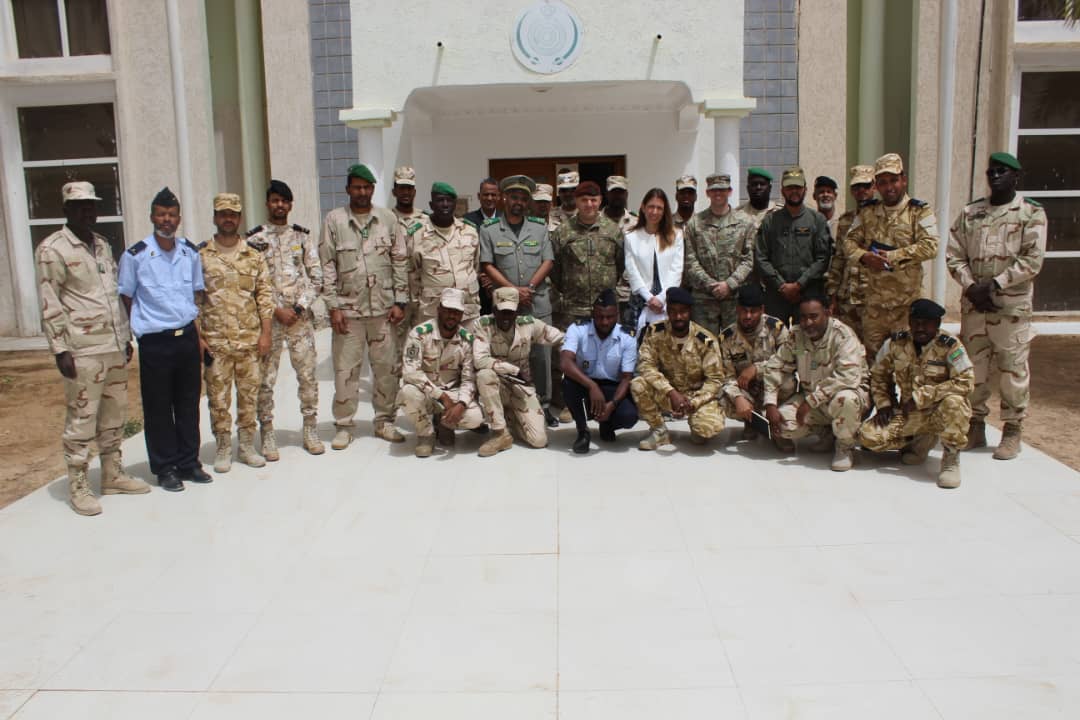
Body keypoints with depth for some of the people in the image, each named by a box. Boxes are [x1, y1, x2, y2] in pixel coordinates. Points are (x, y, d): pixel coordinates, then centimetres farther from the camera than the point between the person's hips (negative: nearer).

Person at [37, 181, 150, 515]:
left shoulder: (103, 245, 14)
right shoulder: (52, 249, -7)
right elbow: (50, 305, -11)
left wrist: (126, 336, 17)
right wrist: (60, 349, -15)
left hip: (114, 347, 7)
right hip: (83, 351, -7)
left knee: (114, 415, 14)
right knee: (81, 419, 0)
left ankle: (113, 475, 25)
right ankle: (78, 485, 10)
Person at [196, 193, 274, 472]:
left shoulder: (254, 256, 6)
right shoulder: (200, 255, 1)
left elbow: (265, 295, 6)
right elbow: (193, 298, 1)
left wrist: (265, 333, -1)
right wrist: (197, 336, -4)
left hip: (250, 339, 2)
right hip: (215, 341, -2)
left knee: (249, 394, 8)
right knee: (218, 397, 4)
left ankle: (247, 446, 21)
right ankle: (223, 449, 16)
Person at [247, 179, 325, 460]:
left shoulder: (303, 236, 8)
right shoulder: (254, 239, 1)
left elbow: (316, 277, 4)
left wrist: (299, 308, -7)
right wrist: (276, 310, -11)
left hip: (300, 317, 2)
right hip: (268, 318, -2)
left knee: (307, 374, 5)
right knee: (265, 378, 2)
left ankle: (310, 430, 17)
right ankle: (267, 433, 13)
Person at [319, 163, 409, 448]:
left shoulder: (387, 219, 5)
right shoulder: (334, 220, 1)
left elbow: (400, 262, 5)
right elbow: (327, 265, -1)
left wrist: (400, 301, -1)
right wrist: (333, 306, -7)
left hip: (383, 307, 2)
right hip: (348, 308, -1)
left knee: (388, 367, 7)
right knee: (346, 369, 3)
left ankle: (384, 421, 22)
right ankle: (344, 426, 16)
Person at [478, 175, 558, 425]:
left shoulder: (540, 227, 10)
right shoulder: (489, 230, 4)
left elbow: (548, 261, 4)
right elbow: (487, 265, -3)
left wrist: (529, 288, -9)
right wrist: (513, 290, -12)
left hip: (538, 303, 1)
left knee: (541, 355, 2)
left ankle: (544, 405, 12)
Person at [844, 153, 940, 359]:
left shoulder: (919, 211, -3)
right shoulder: (868, 212, 11)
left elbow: (930, 246, -14)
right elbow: (850, 241, 10)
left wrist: (892, 257, -17)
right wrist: (864, 256, -12)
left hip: (906, 300, -4)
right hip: (874, 299, 4)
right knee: (871, 354, 11)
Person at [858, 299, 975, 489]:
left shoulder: (950, 346, -15)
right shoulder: (895, 343, -2)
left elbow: (965, 382, -24)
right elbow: (878, 375, 13)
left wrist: (920, 397, -25)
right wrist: (883, 404, -2)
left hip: (940, 413, -4)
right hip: (908, 414, 4)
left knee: (953, 401, -39)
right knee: (868, 435, -16)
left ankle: (951, 457, -15)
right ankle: (922, 441, 9)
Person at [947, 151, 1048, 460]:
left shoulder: (1031, 213, 1)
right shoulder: (970, 213, 11)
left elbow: (1032, 260, -8)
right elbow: (955, 255, 7)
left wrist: (995, 284, -15)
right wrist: (971, 286, -8)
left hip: (1012, 305, -3)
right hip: (973, 303, 4)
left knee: (1013, 369, 0)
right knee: (973, 367, 8)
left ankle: (1012, 433, 10)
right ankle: (976, 427, 20)